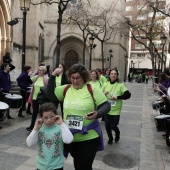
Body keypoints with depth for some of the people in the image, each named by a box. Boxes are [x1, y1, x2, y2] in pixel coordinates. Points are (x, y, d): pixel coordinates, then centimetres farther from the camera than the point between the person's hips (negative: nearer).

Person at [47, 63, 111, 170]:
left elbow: (106, 105, -10)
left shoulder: (92, 89, -11)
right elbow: (50, 95, 1)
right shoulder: (65, 89, 1)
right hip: (70, 137, 5)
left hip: (89, 138, -4)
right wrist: (53, 76, -7)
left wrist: (97, 114, -31)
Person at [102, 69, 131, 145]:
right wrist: (103, 94, -17)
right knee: (107, 126, 11)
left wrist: (117, 97, -26)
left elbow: (128, 95, -17)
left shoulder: (120, 85, -10)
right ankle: (110, 138, 39)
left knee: (113, 126, 0)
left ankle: (117, 133, 37)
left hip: (115, 110, -3)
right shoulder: (106, 84, 0)